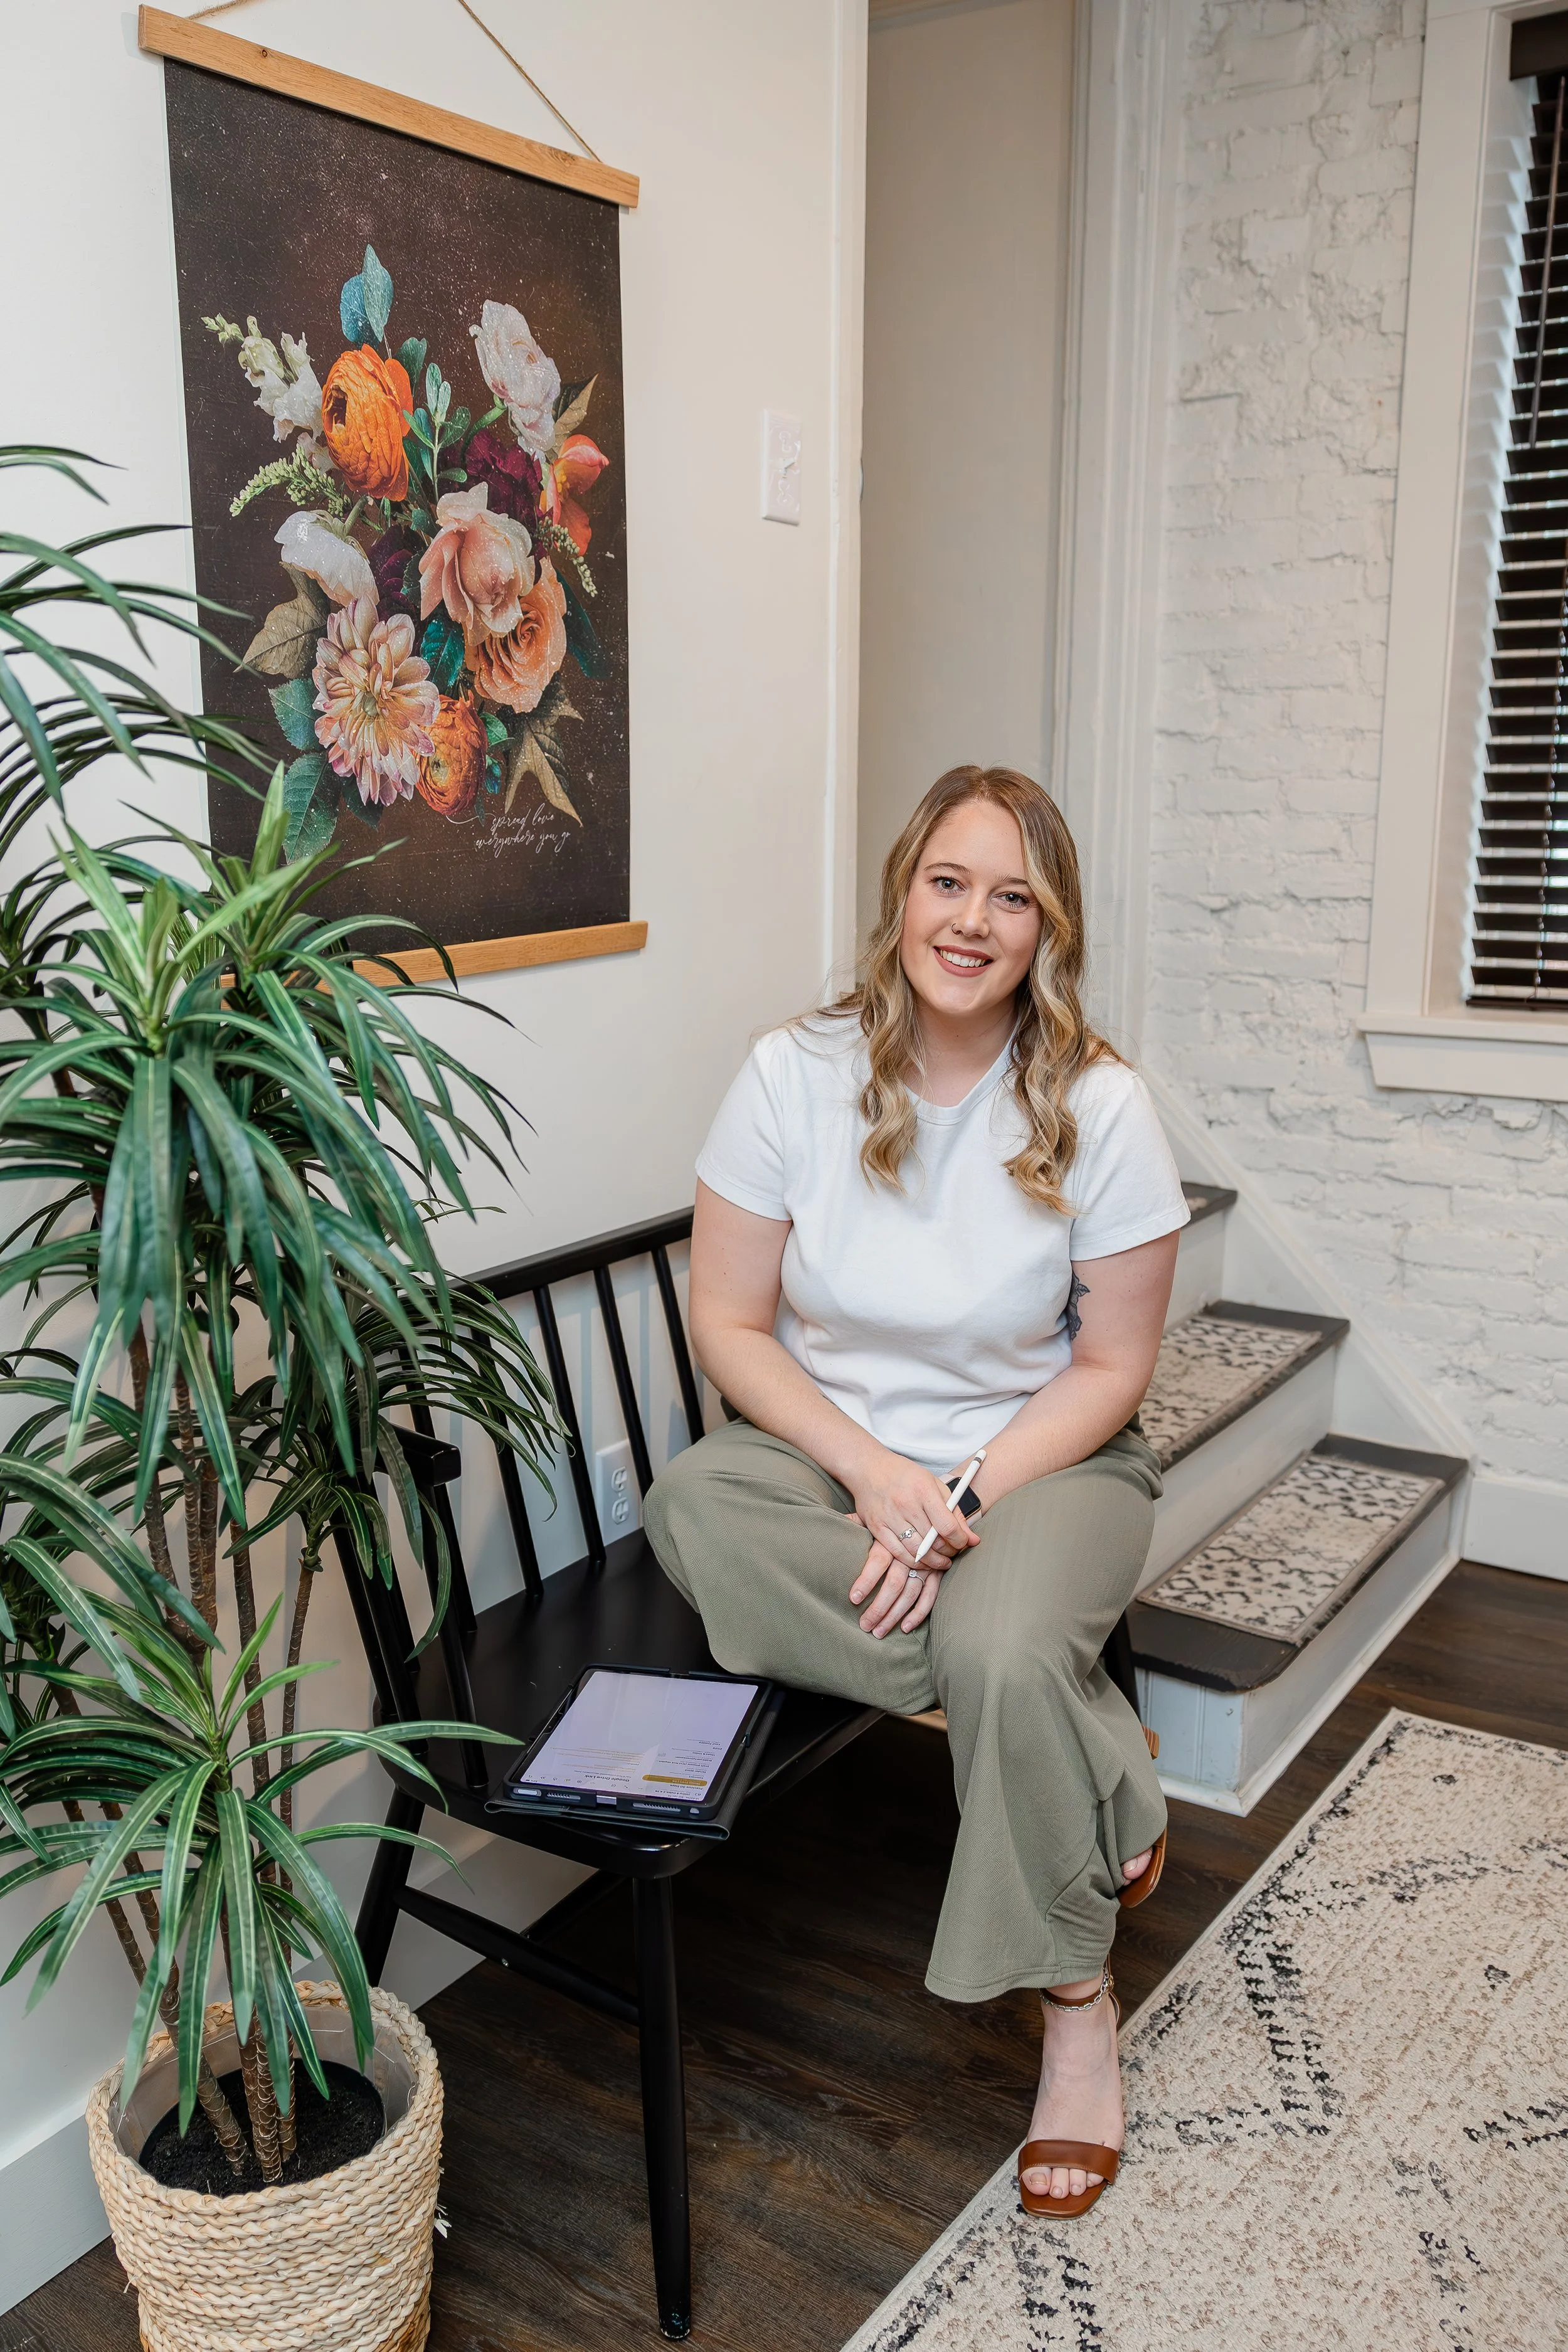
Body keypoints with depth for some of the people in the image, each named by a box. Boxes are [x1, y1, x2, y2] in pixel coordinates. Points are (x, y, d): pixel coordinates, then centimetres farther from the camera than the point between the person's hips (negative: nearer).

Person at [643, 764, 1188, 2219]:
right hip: (828, 1446, 2)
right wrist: (871, 1472, -18)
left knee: (1008, 1654, -33)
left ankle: (1077, 2013, -3)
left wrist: (961, 1496, -19)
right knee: (691, 1509, -30)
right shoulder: (797, 1075, -7)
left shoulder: (1098, 1108, -9)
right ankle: (1100, 1772, -17)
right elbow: (728, 1323, -5)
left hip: (1038, 1455, -2)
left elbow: (1110, 1368, -5)